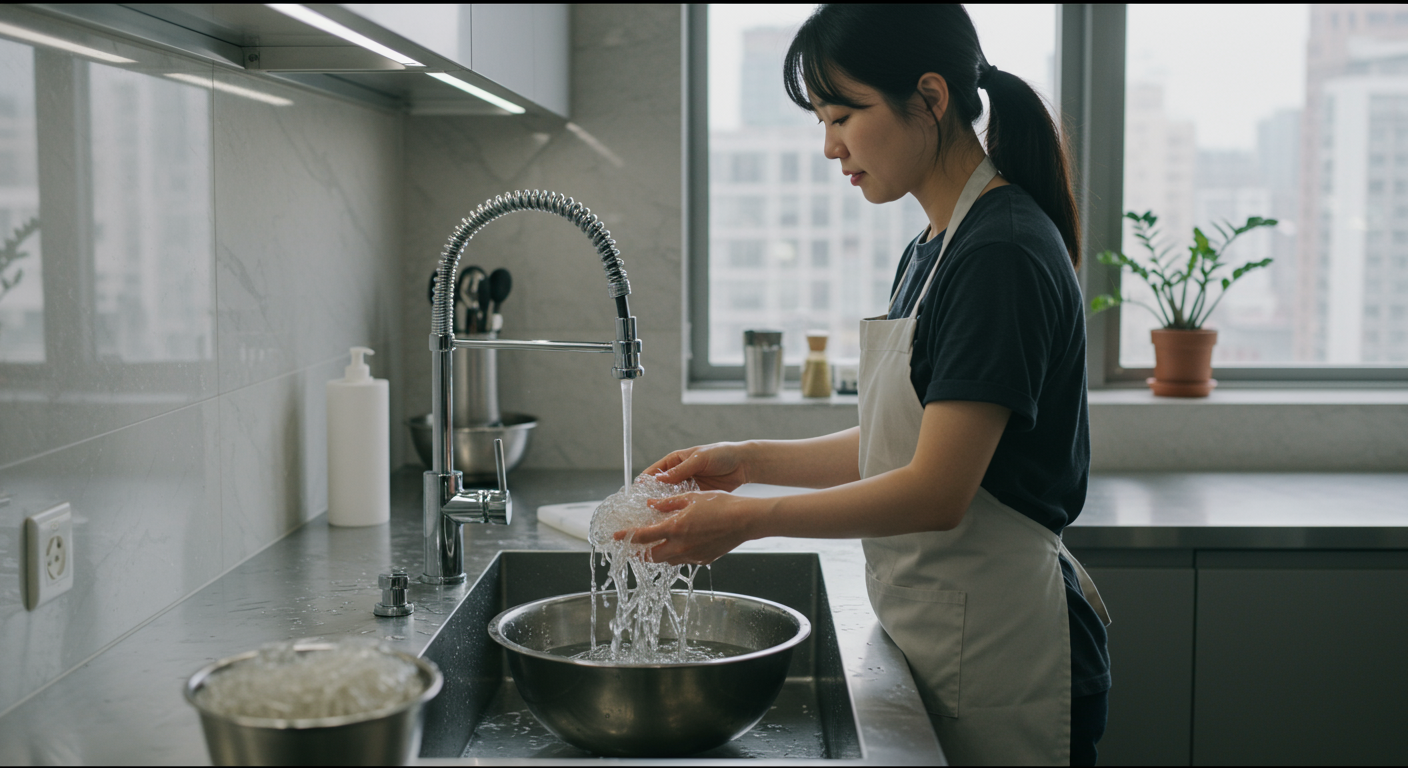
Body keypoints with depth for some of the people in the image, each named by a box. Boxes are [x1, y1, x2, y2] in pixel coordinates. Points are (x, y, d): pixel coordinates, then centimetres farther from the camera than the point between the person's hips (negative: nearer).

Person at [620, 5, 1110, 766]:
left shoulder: (1003, 254, -19)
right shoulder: (931, 250, 11)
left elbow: (936, 491, -23)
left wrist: (748, 518, -20)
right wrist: (750, 460, 6)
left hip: (1001, 649, -9)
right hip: (930, 631, 9)